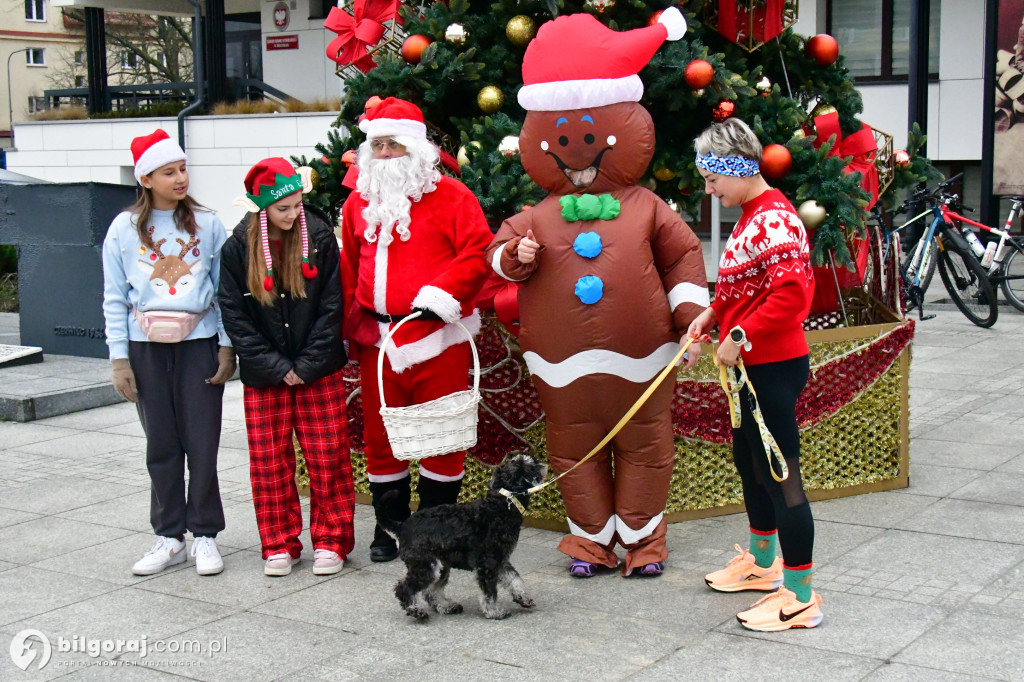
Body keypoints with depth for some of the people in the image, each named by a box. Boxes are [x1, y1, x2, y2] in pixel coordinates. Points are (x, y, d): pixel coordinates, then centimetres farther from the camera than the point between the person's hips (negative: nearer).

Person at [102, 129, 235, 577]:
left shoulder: (207, 225, 3)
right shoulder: (125, 229, 3)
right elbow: (114, 299, 4)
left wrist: (227, 347, -1)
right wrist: (119, 358, 0)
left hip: (199, 342, -1)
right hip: (146, 346, 1)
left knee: (203, 442, 0)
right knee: (161, 444, 6)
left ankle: (205, 535, 11)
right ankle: (170, 537, 17)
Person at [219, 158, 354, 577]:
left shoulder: (320, 237, -4)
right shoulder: (238, 248, -3)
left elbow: (331, 306, -5)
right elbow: (234, 315, -4)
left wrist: (307, 365, -10)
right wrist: (276, 367, -10)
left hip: (319, 372, -1)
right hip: (264, 377, 1)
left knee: (327, 457, 2)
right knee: (269, 462, 6)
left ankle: (330, 541, 15)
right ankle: (280, 545, 19)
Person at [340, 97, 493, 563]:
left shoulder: (450, 196, -1)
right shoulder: (358, 203, 14)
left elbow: (477, 253, -8)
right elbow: (348, 271, 19)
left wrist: (440, 294, -17)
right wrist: (349, 330, 12)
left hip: (437, 336, -4)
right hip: (377, 340, 4)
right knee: (381, 435, 9)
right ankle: (388, 527, 21)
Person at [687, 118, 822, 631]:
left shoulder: (774, 221, -20)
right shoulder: (752, 215, 12)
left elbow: (790, 293, -30)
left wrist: (741, 336, -24)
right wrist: (713, 314, 10)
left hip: (775, 367, -11)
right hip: (753, 364, 11)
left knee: (780, 474, -6)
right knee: (748, 460, 23)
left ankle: (800, 598, 2)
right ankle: (762, 563, 41)